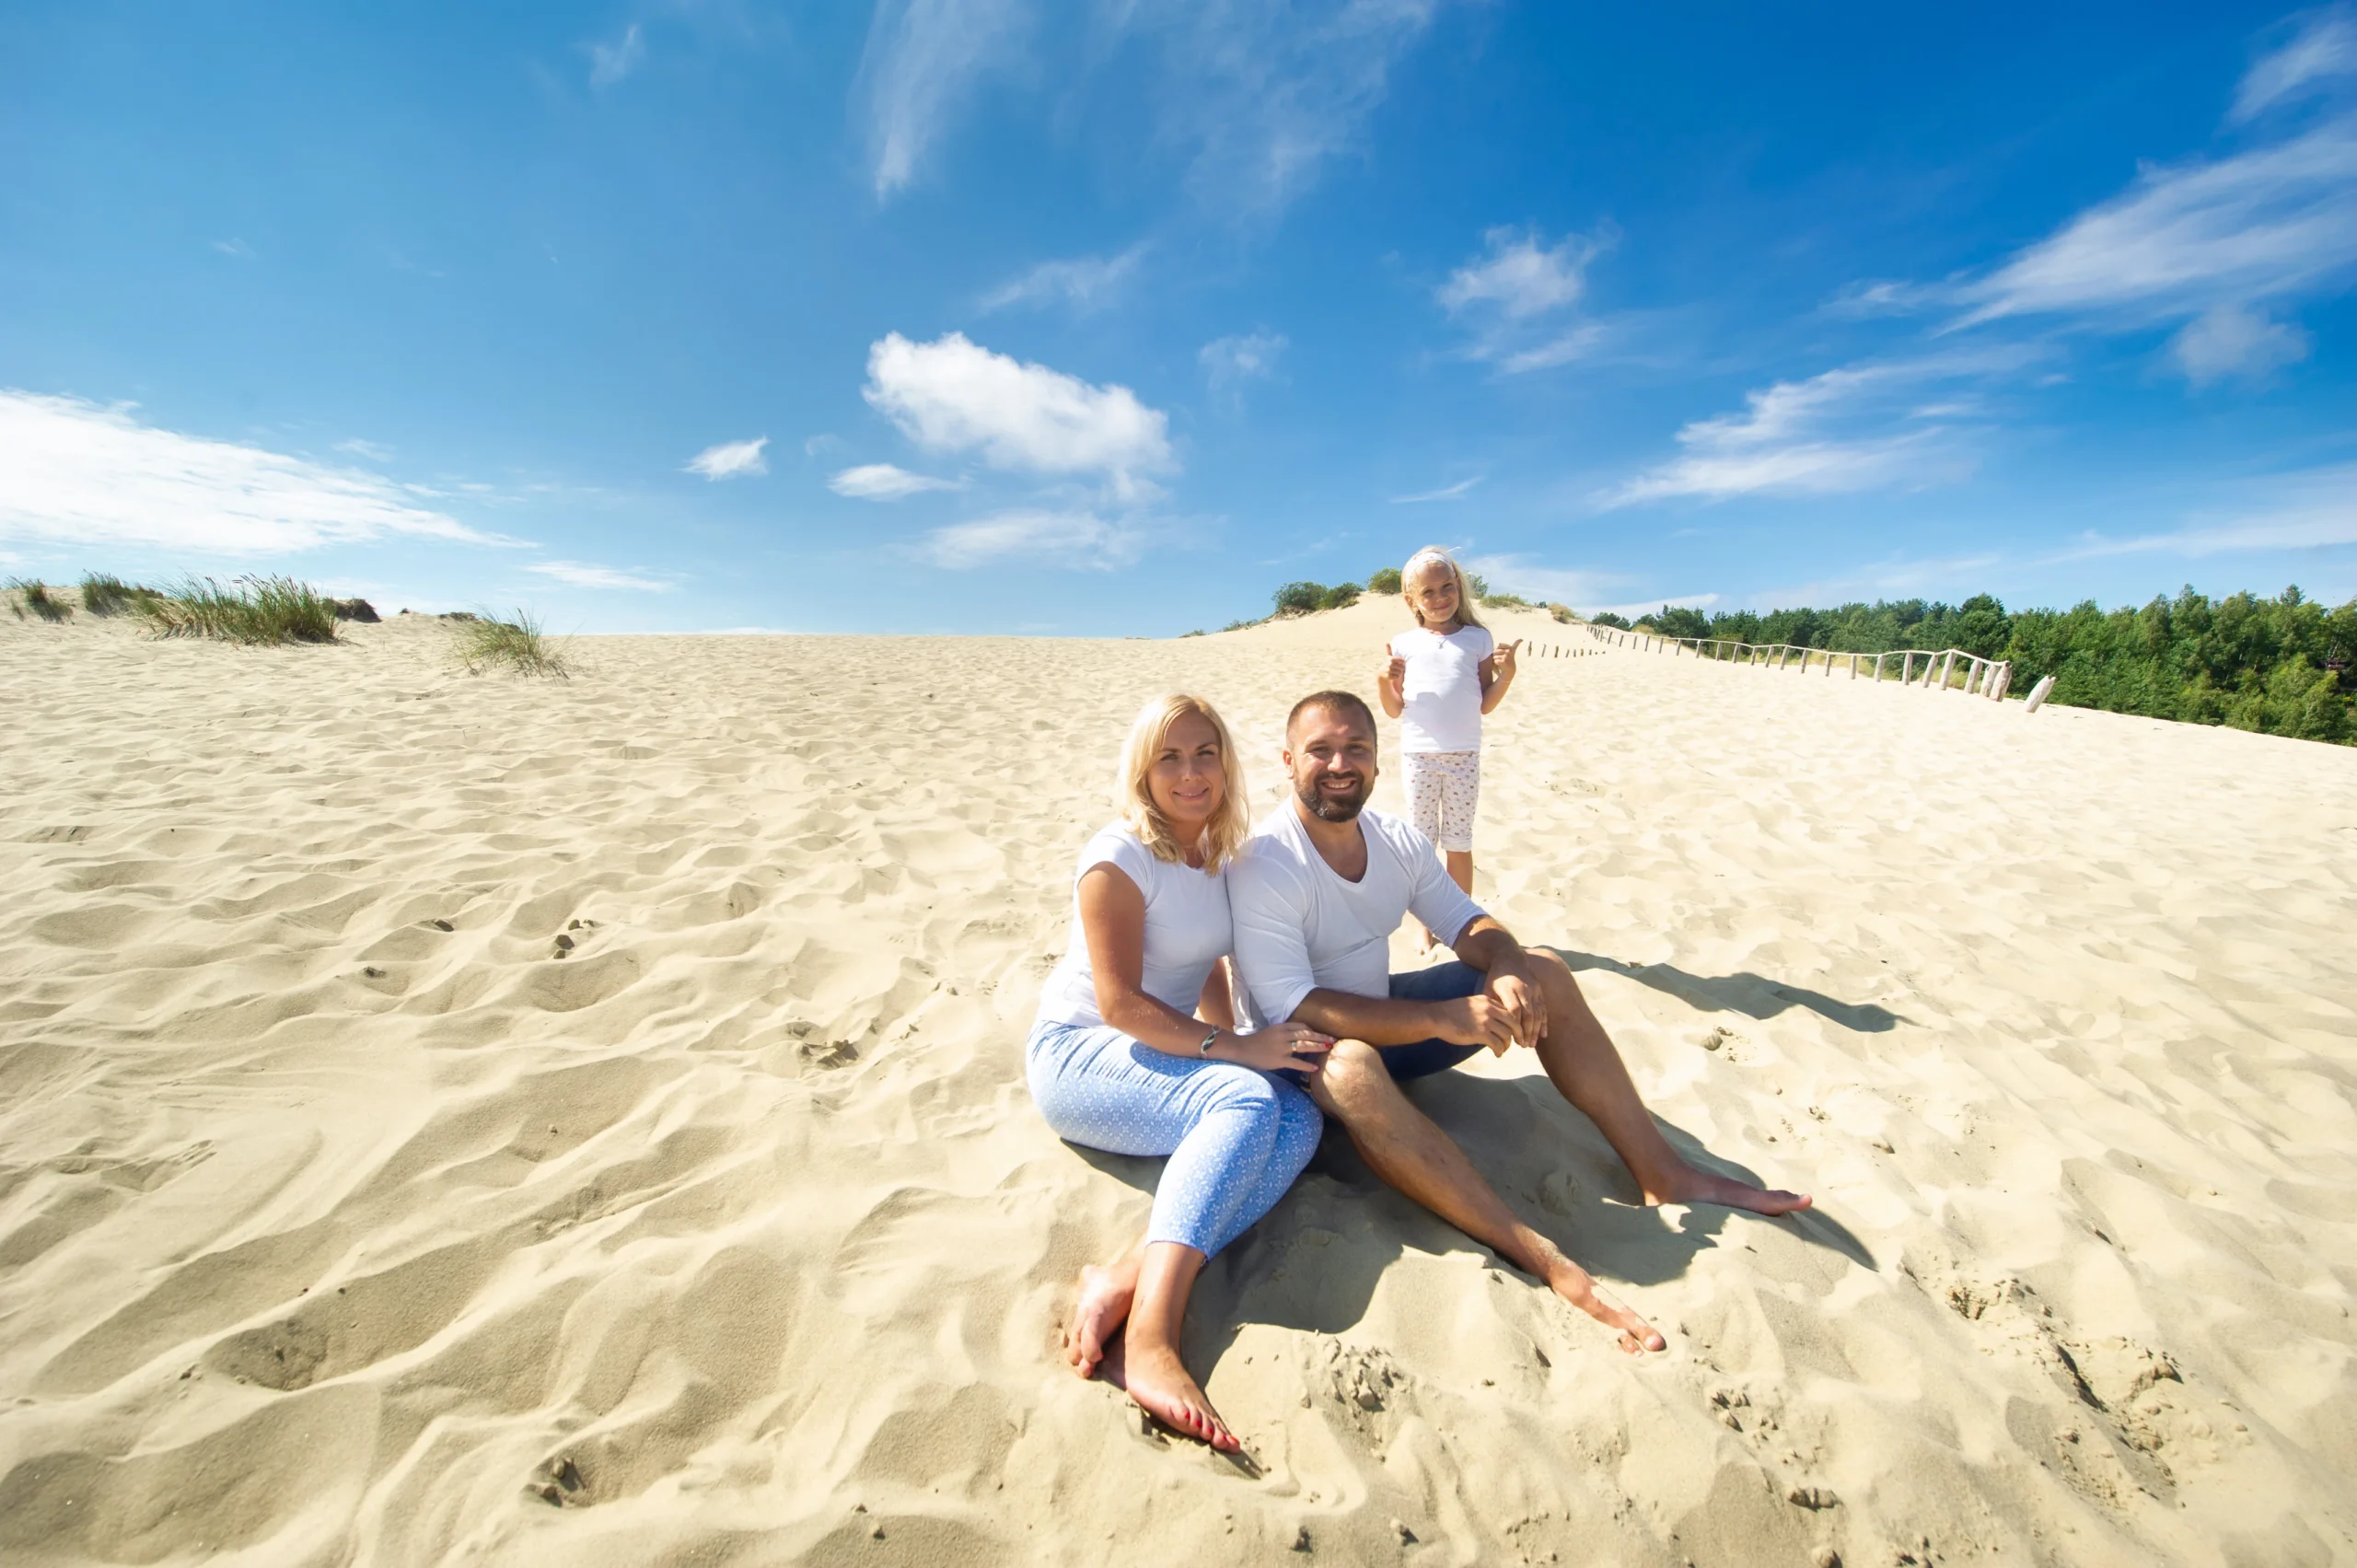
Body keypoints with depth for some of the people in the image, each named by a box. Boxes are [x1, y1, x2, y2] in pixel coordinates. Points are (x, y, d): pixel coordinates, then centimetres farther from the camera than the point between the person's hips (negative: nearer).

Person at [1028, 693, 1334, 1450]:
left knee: (1301, 1123, -19)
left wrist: (1233, 1043, 6)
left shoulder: (1218, 856, 9)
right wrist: (1231, 1048, -22)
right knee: (1247, 1103, -31)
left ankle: (1127, 1278, -31)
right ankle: (1151, 1340, -40)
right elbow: (1119, 1002, -19)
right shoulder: (1119, 856, -14)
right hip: (1077, 1054, -7)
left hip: (1159, 1057, 7)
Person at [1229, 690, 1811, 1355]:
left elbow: (1467, 923, 4)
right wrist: (1442, 1018, -33)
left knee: (1544, 973, -2)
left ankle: (1662, 1172, 6)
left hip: (1383, 1009, 7)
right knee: (1350, 1066, -42)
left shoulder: (1395, 839, -2)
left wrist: (1507, 968, -20)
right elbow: (1293, 1010, -29)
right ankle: (1540, 1256, -35)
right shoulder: (1262, 867, -24)